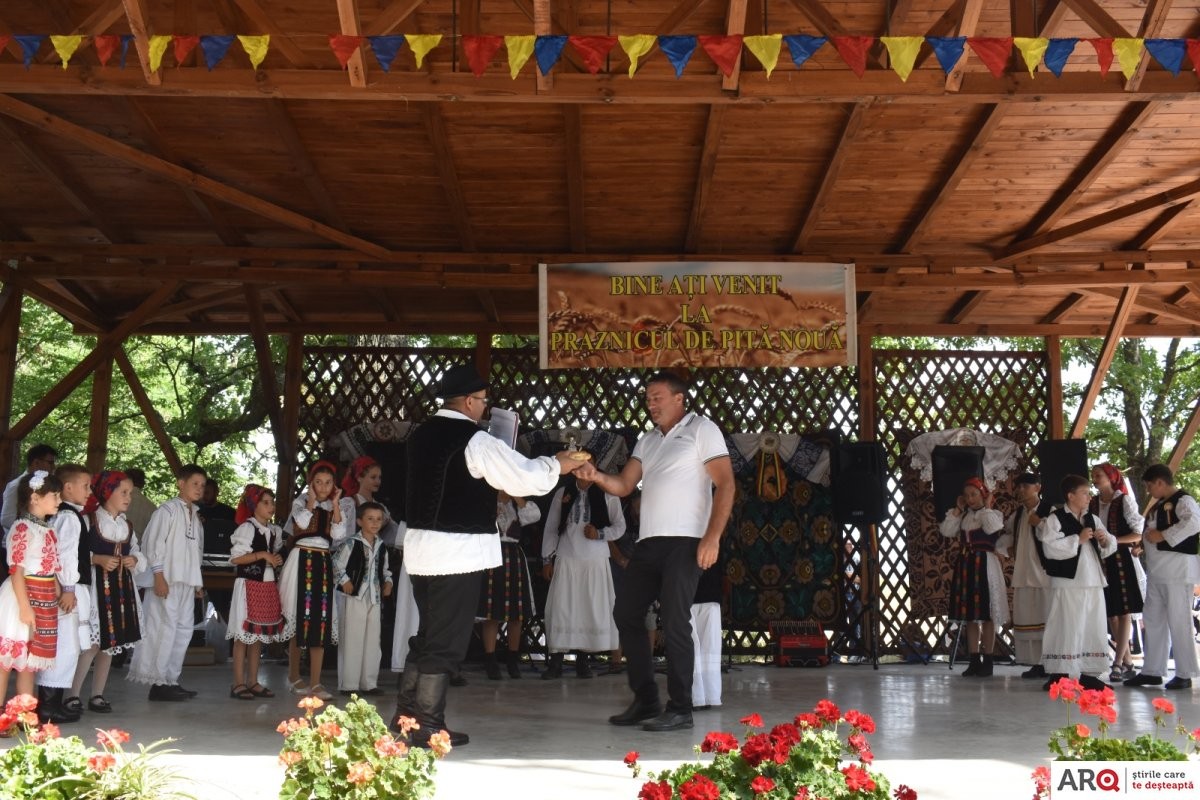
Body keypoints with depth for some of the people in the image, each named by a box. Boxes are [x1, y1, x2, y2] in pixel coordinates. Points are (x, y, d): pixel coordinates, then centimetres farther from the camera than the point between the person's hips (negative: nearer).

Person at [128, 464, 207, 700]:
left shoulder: (195, 515, 16)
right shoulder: (168, 510, -6)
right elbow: (153, 542, -12)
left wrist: (198, 581, 14)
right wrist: (159, 576, -17)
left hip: (187, 581, 8)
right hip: (168, 580, -8)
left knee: (184, 629, 9)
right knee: (165, 628, -7)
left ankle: (171, 680, 16)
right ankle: (158, 683, -2)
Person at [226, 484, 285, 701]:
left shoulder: (274, 530, 12)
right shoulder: (247, 527, -10)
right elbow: (235, 558, -15)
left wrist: (277, 560, 3)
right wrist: (262, 555, -19)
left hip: (268, 586, 7)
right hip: (249, 585, -7)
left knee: (259, 635, 10)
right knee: (243, 635, -4)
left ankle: (253, 682, 16)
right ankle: (238, 683, 1)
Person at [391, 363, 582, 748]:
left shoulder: (422, 434, 10)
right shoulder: (474, 440, -14)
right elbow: (524, 476, -11)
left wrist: (488, 486, 24)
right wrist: (557, 464, 4)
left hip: (421, 546, 8)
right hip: (458, 552, -8)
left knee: (428, 634, 18)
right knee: (445, 642, 0)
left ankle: (406, 713, 24)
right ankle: (428, 725, 6)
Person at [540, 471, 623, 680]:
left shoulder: (608, 495, 4)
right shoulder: (562, 494, 9)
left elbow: (620, 527, 7)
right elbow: (550, 528, 11)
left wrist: (600, 533, -11)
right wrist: (547, 559, 6)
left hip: (596, 561, 0)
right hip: (566, 560, 1)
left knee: (592, 610, 0)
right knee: (561, 609, -5)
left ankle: (582, 661, 10)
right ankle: (556, 662, -1)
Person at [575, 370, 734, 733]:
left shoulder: (702, 430, -1)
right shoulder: (647, 441, 19)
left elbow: (725, 484, -9)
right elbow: (624, 485, 11)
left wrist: (713, 537, -18)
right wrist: (597, 476, -11)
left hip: (684, 542, -8)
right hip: (648, 542, 8)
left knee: (674, 622, -8)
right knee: (626, 614, 8)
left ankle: (680, 708, 1)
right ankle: (646, 701, 17)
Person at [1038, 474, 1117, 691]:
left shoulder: (1093, 519, 14)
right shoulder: (1055, 519, -5)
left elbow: (1111, 546, 20)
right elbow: (1050, 548, -17)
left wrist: (1105, 540, -3)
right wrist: (1078, 539, -13)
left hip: (1093, 582, 7)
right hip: (1068, 582, -7)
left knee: (1094, 629, 9)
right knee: (1067, 628, -5)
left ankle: (1087, 673, 18)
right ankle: (1060, 674, 1)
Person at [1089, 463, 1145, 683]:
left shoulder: (1124, 501, -4)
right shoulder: (1092, 504, 11)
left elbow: (1138, 533, -7)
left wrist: (1113, 540, -16)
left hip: (1121, 559, -6)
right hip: (1100, 561, 6)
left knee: (1124, 612, -5)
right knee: (1111, 613, 7)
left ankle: (1117, 664, -7)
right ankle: (1128, 662, 15)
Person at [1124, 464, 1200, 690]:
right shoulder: (1158, 505, 19)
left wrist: (1163, 535, -21)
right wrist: (1146, 537, 5)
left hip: (1177, 570, -10)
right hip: (1157, 573, 10)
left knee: (1178, 621, -5)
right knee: (1153, 620, 11)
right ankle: (1151, 671, 18)